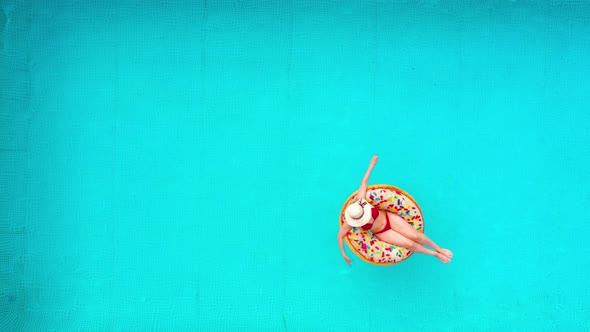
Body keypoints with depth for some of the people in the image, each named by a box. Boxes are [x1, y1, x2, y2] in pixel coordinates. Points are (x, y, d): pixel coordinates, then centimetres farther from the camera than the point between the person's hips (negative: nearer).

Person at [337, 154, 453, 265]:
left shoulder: (359, 200, -28)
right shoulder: (350, 223, -29)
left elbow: (364, 182, -17)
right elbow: (340, 236, -15)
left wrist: (372, 164, -7)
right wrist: (344, 254, -11)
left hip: (388, 218, 1)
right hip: (382, 233, -1)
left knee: (415, 236, -8)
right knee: (409, 244, -9)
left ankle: (439, 249, 16)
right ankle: (435, 254, 15)